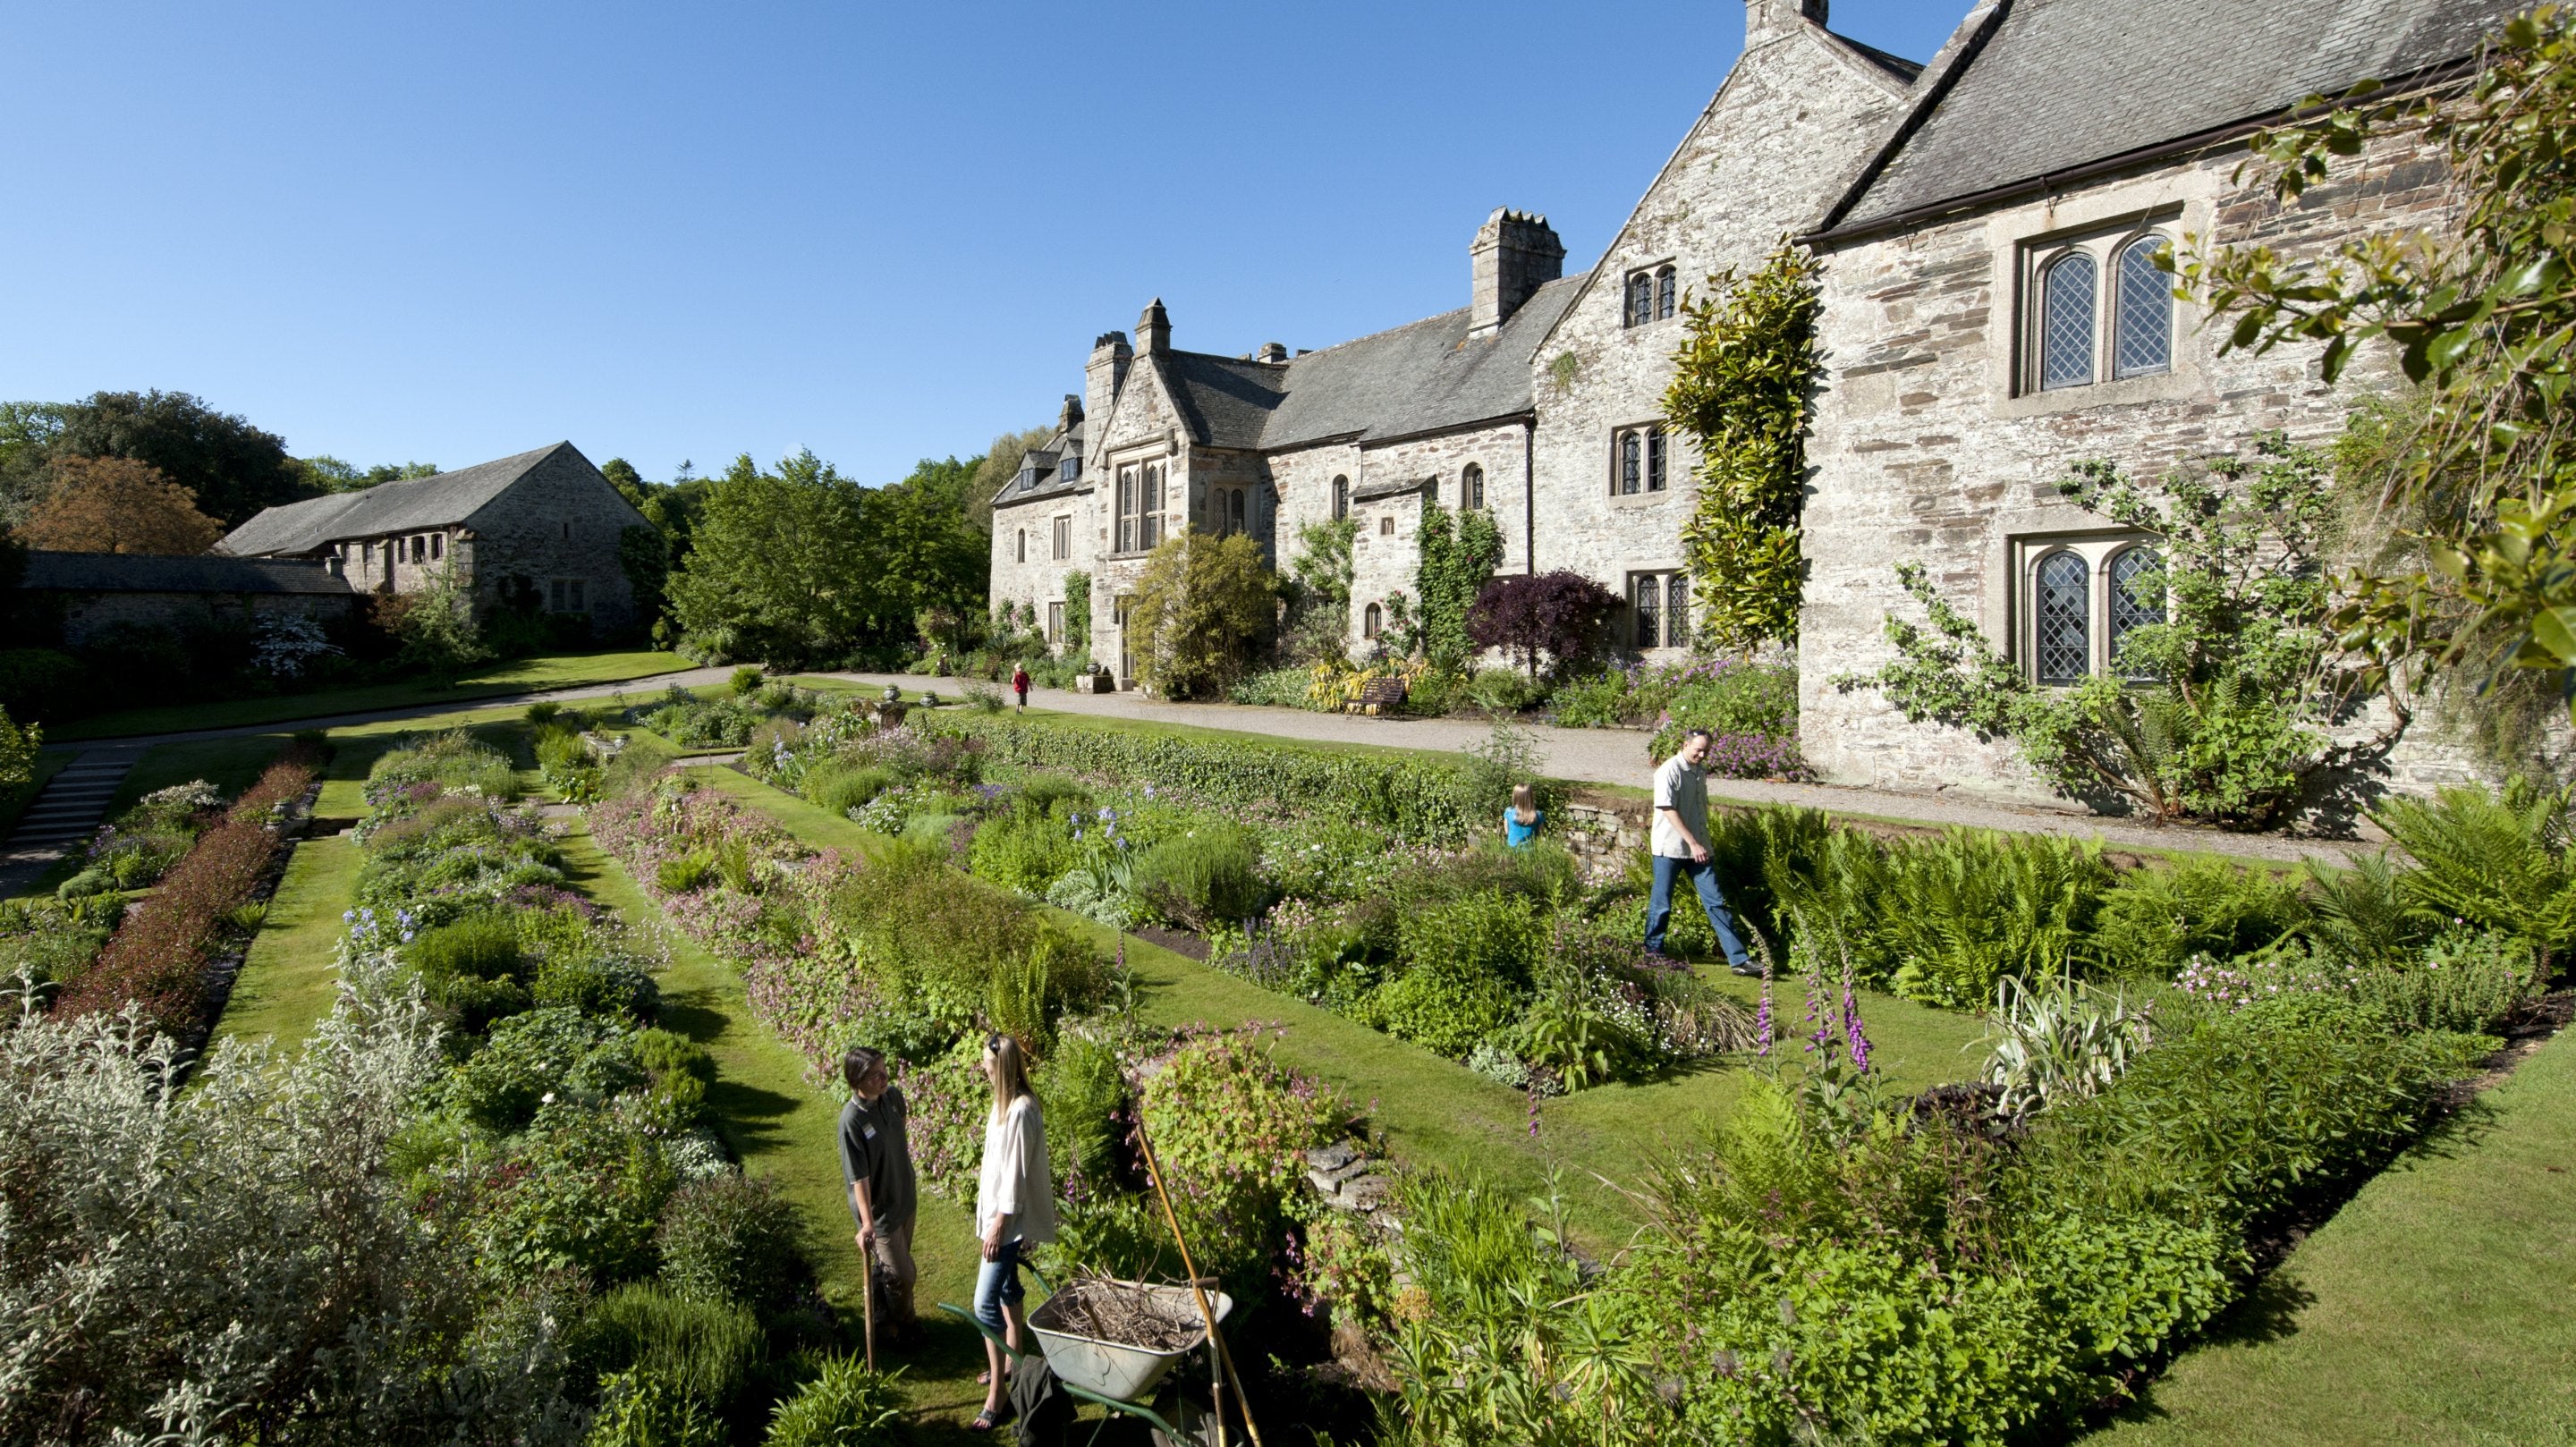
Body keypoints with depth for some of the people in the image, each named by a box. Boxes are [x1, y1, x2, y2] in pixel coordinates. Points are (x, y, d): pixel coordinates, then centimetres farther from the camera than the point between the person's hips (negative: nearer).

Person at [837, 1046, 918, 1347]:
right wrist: (867, 1223, -33)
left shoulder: (893, 1096, -9)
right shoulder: (852, 1120, -29)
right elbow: (859, 1177, -29)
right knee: (902, 1275, 4)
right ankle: (901, 1326, 30)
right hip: (879, 1209, -6)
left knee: (889, 1268, 23)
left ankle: (888, 1315, 45)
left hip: (905, 1197, 6)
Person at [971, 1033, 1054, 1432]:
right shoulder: (1004, 1101, 3)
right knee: (1006, 1287, 22)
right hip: (997, 1209, 10)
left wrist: (999, 1226, -21)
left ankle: (995, 1396, 1)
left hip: (1010, 1219, -10)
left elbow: (1016, 1174, -25)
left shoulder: (1021, 1111, -27)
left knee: (986, 1304, -8)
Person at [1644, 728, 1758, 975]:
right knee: (1662, 903, 4)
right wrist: (1692, 843, -22)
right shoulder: (1670, 771, -11)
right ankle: (1653, 950, 22)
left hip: (1698, 848, 7)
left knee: (1716, 902, 2)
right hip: (1670, 848, -6)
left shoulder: (1700, 773, 13)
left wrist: (1702, 844, 17)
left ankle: (1738, 959, 1)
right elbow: (1668, 809, -18)